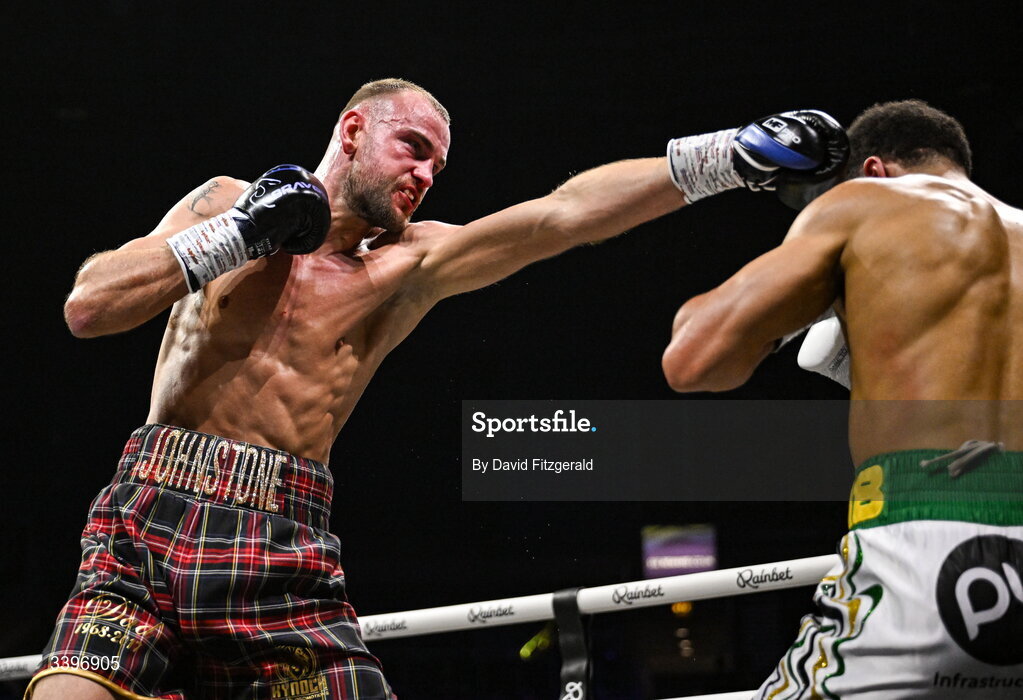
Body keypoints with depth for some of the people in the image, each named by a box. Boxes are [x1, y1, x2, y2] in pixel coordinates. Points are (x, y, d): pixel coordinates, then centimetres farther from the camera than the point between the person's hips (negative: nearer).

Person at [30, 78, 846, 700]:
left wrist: (727, 155, -13)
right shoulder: (226, 203, 12)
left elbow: (559, 215, -2)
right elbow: (88, 307, 3)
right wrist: (236, 238, -5)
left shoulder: (409, 264, 10)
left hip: (284, 550, 1)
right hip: (150, 520, -1)